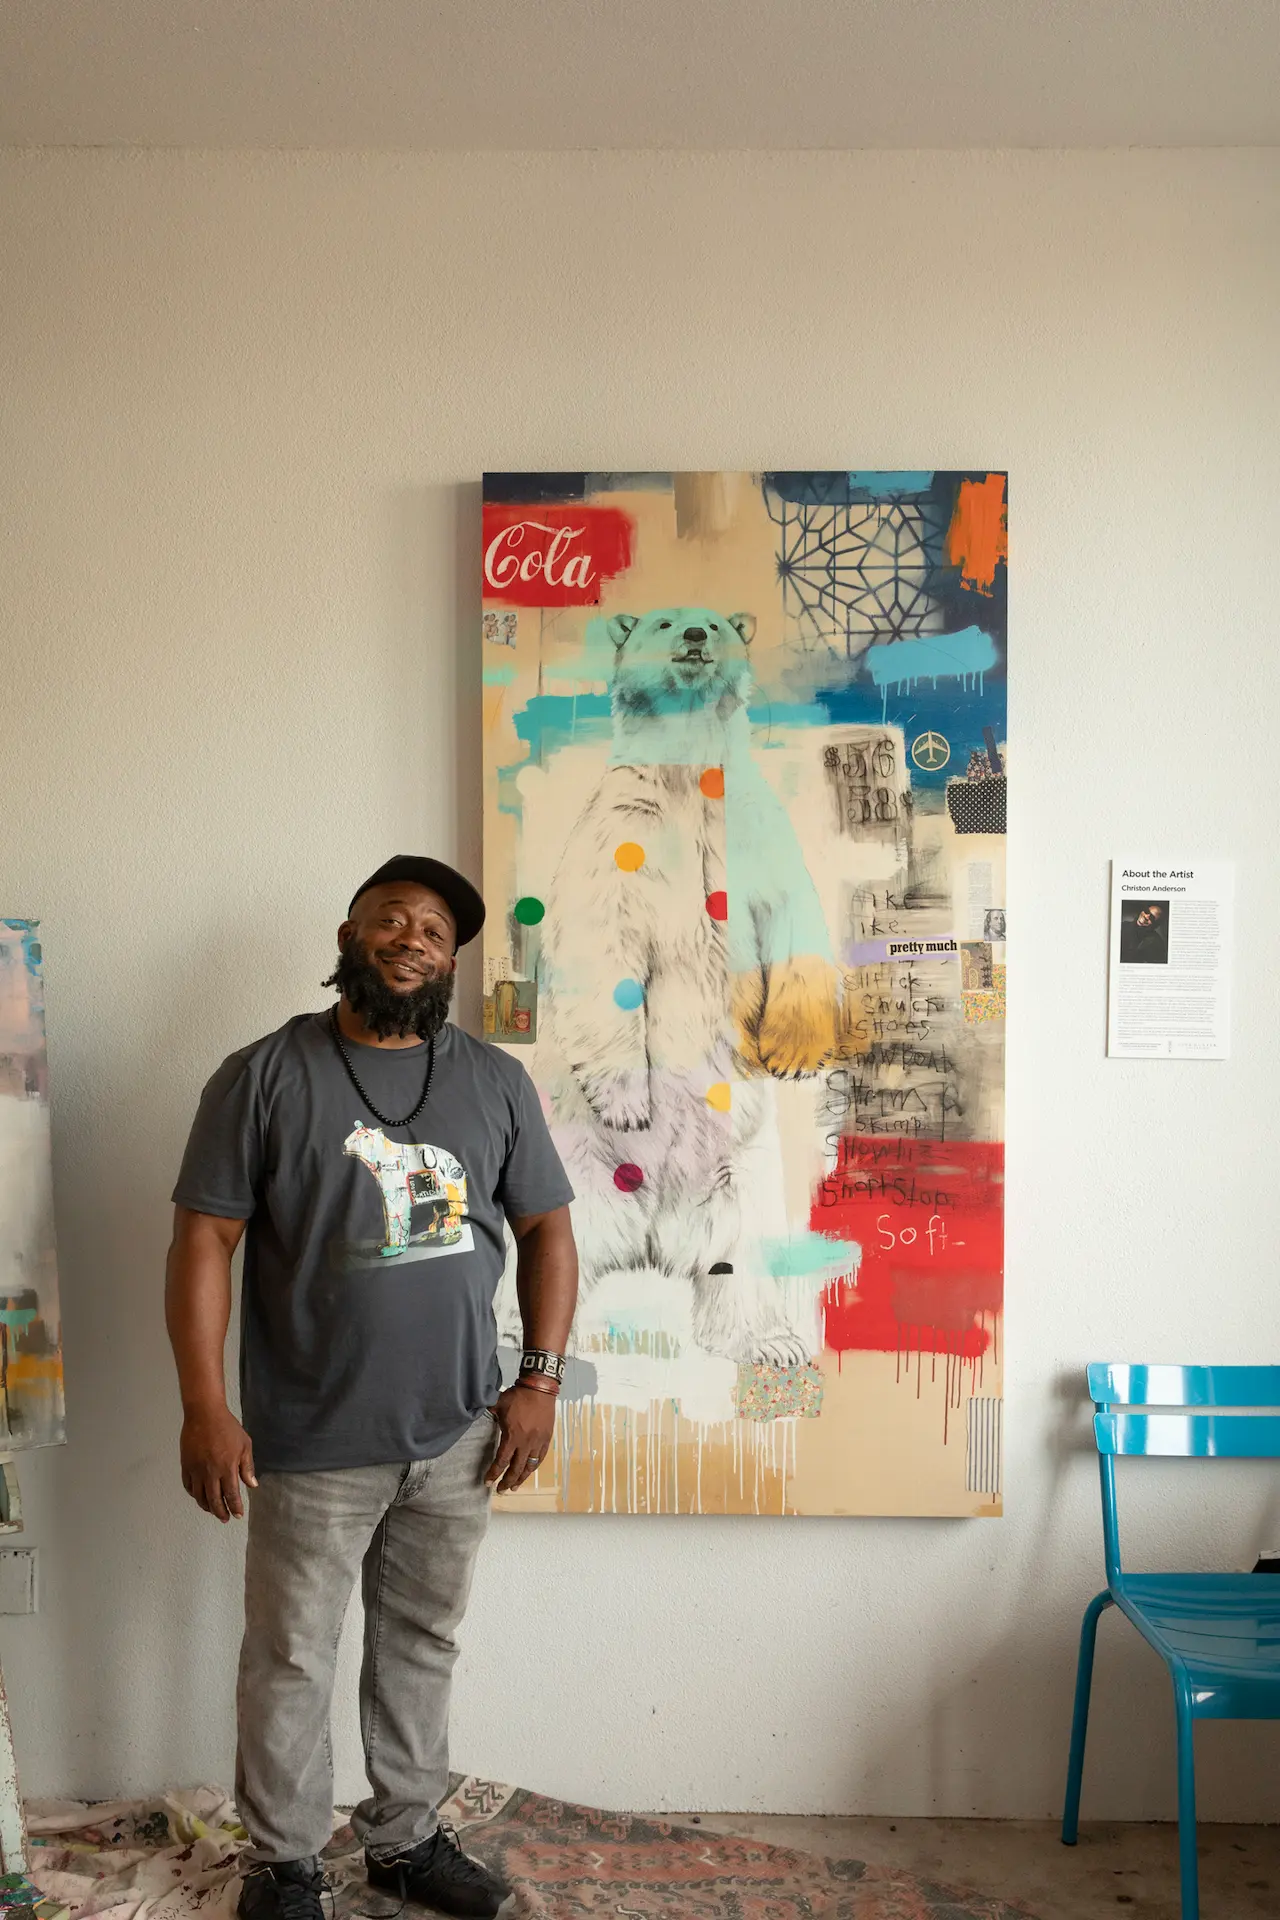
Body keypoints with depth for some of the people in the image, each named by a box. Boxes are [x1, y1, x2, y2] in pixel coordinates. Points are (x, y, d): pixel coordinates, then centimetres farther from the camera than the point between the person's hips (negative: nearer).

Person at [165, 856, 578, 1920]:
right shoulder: (265, 1075, -7)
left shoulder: (497, 1082, 2)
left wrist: (539, 1380, -1)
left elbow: (546, 1229, 7)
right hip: (312, 1445, -3)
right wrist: (205, 1406, -13)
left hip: (458, 1436, 3)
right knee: (291, 1660, 11)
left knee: (422, 1648, 18)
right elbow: (204, 1241, -7)